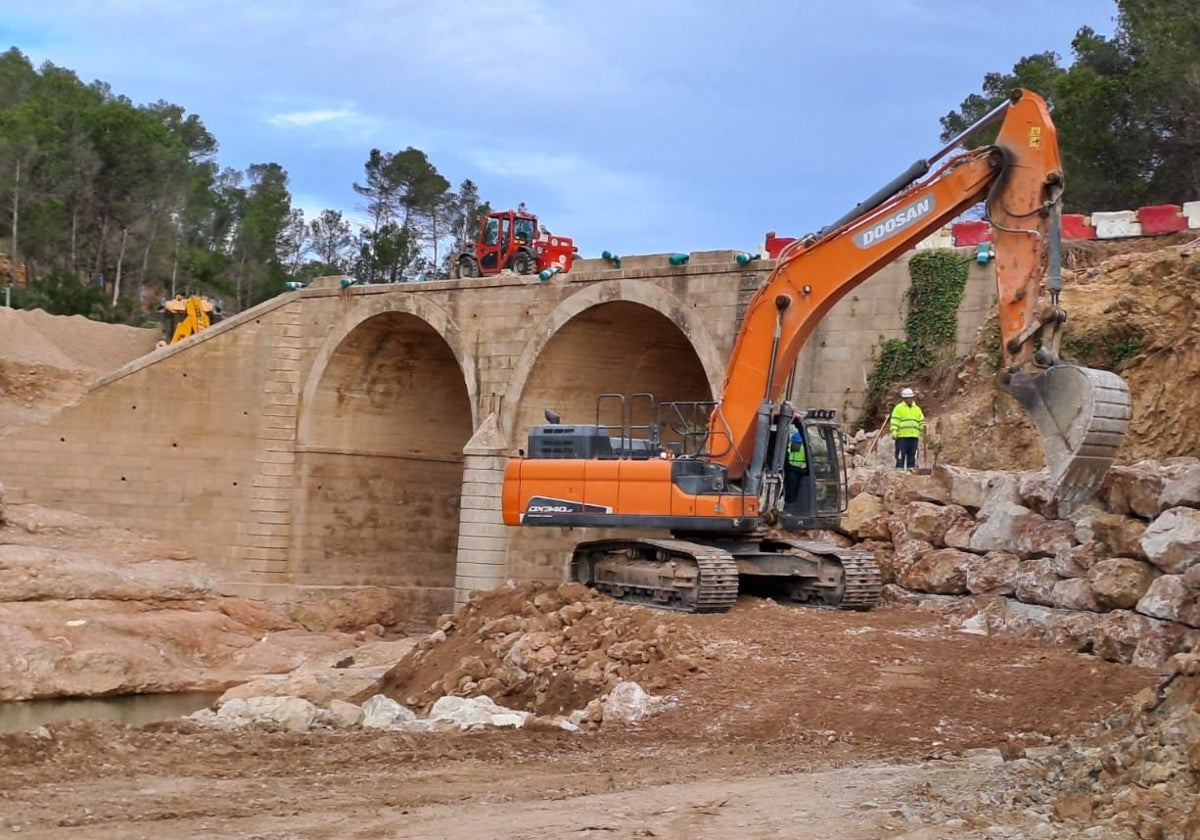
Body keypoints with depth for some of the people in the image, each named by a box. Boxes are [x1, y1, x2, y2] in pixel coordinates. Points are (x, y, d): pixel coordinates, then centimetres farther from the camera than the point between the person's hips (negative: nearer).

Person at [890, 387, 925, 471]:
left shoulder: (917, 409, 19)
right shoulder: (898, 408, 2)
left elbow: (921, 421, 19)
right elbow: (895, 421, -4)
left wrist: (923, 427, -2)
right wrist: (894, 432, -15)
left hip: (914, 436, 5)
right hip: (901, 436, -5)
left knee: (912, 455, 6)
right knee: (901, 454, -7)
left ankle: (911, 468, 10)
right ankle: (899, 469, -5)